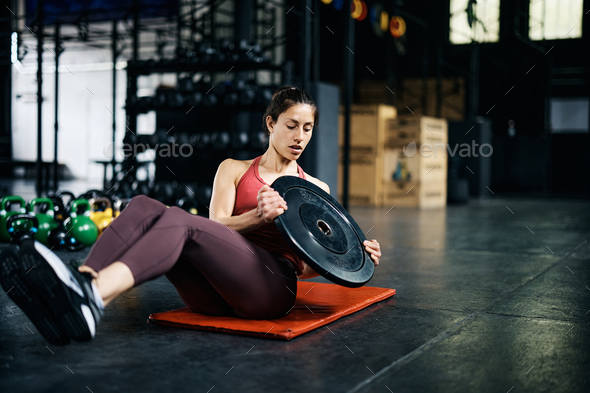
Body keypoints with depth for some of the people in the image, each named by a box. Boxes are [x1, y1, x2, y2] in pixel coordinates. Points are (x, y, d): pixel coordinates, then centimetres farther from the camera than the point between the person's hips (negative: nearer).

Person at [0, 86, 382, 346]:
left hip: (273, 282, -2)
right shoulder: (233, 169, 24)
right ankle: (82, 283, -51)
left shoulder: (316, 189, 23)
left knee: (179, 220, -32)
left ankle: (93, 298, -59)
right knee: (144, 207, -25)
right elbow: (216, 228, 7)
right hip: (214, 292, 3)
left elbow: (310, 264, 22)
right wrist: (257, 217, -13)